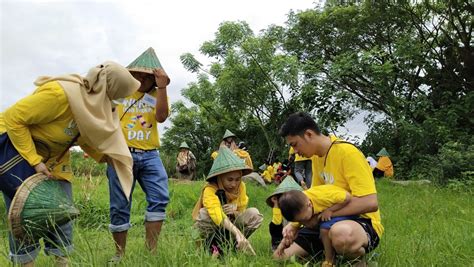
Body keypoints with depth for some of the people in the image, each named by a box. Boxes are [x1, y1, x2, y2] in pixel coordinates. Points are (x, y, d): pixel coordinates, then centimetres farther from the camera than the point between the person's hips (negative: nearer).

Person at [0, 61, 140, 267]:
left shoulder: (95, 103, -9)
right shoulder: (59, 93, -33)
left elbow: (86, 137, 5)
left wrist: (107, 157, -12)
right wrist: (34, 161, -28)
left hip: (52, 155, 7)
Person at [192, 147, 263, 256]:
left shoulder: (241, 186, -11)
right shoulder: (210, 190, -28)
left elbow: (242, 213, -4)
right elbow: (218, 216, -45)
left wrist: (234, 212, -29)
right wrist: (238, 232, -58)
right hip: (209, 228, -4)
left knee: (254, 214, -20)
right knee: (204, 213, -37)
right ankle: (214, 246, -16)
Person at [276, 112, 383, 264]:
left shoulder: (347, 152, -20)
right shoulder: (317, 157, 7)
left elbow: (370, 203, -27)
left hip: (363, 223, -7)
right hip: (330, 222, 8)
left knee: (341, 232, -44)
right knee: (281, 256, -1)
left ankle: (360, 259, -10)